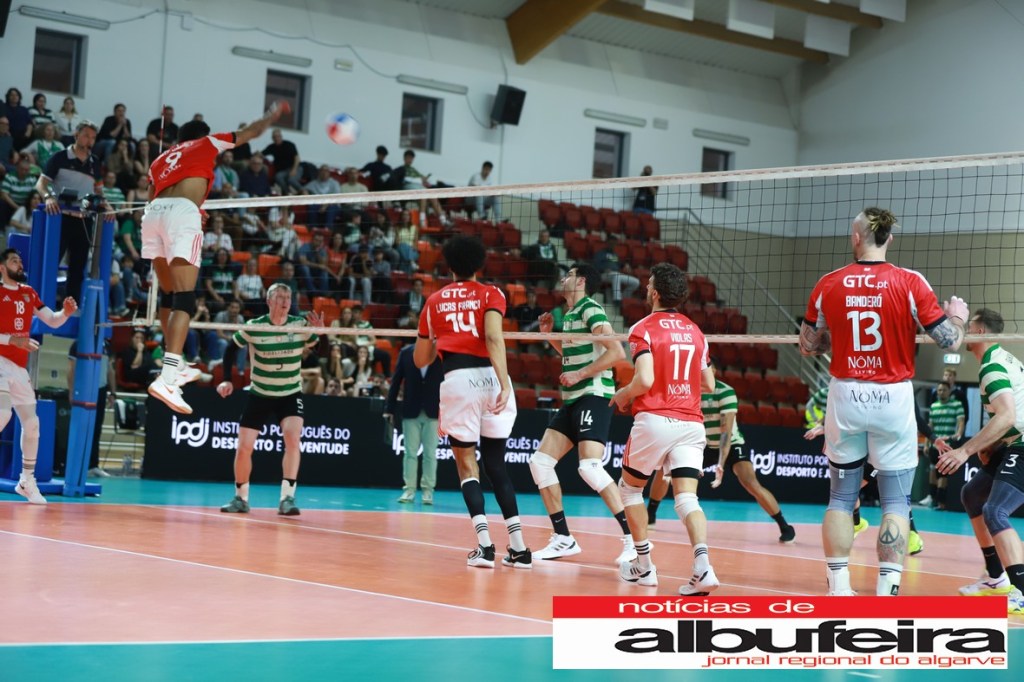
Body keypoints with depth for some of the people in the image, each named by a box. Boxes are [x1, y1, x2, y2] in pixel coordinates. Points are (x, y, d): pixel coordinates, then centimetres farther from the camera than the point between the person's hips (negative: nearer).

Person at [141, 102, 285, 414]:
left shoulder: (162, 158, 32)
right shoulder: (206, 143, 21)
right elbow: (250, 132, 32)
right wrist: (272, 115, 49)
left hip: (153, 212, 6)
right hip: (182, 212, -6)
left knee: (168, 296, 19)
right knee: (183, 300, -13)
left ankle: (175, 367, 26)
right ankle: (167, 379, -28)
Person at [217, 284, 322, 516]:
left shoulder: (301, 325, -10)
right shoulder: (253, 327, -12)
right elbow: (231, 349, 1)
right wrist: (227, 380, -9)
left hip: (291, 395, 0)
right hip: (259, 395, 0)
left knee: (293, 438, -25)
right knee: (244, 447, -2)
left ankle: (287, 498, -22)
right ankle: (240, 498, 20)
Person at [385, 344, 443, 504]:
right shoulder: (406, 353, 2)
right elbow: (396, 381, 3)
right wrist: (390, 408, 1)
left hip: (433, 413, -1)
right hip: (411, 412, 1)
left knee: (430, 454, 3)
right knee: (410, 452, 3)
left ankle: (428, 490, 9)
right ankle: (409, 489, 8)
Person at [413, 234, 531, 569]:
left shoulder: (434, 300, 18)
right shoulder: (490, 294, 11)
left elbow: (420, 359, 23)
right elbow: (493, 337, -9)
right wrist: (504, 385, -15)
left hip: (457, 378, 0)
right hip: (489, 375, 0)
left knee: (467, 466, 7)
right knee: (496, 465, 12)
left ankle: (485, 544, -8)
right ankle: (518, 547, 9)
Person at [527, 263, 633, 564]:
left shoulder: (590, 309, -9)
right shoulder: (569, 315, 18)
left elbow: (617, 352, -19)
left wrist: (580, 374, -18)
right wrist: (550, 335, 20)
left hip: (594, 396, -10)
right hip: (572, 400, 10)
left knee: (590, 467, -22)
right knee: (540, 461, 4)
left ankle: (633, 538, -17)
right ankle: (563, 539, 10)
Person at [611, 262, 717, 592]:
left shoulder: (643, 329, -5)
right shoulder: (694, 331, 13)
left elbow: (645, 380, -16)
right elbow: (709, 383, 18)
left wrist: (623, 395, 2)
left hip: (654, 419, -4)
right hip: (691, 423, 4)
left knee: (630, 487, 18)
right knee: (687, 498, -3)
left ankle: (644, 565, 20)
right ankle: (703, 565, -26)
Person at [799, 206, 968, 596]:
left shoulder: (829, 284, -1)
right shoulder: (909, 283, -8)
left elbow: (808, 346, 8)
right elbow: (951, 341, -6)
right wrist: (958, 317, 15)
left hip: (845, 396, 2)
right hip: (893, 399, -2)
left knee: (840, 498, 13)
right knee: (895, 503, 5)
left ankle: (838, 587, 11)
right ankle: (887, 590, -1)